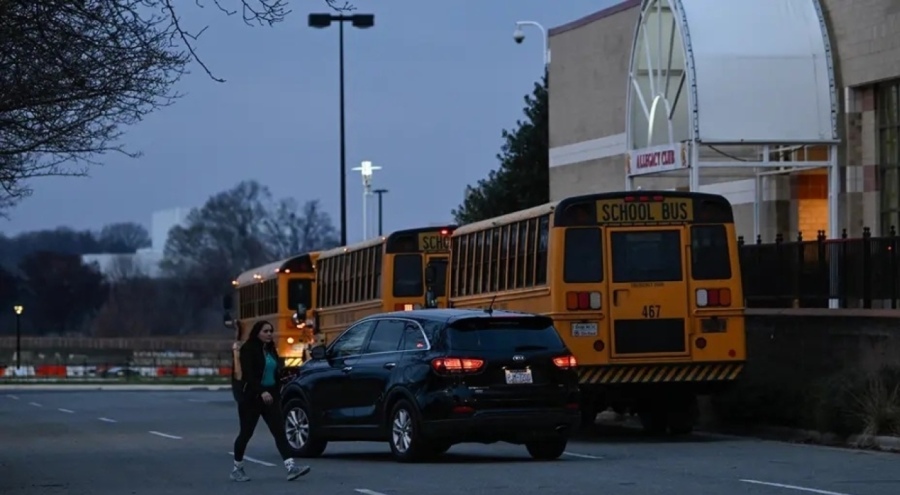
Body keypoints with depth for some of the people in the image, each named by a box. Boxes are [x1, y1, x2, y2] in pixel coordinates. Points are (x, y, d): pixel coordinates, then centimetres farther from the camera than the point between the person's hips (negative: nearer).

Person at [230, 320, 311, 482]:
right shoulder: (248, 350, -8)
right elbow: (248, 374, -19)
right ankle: (237, 469, 17)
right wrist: (262, 392, -29)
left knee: (279, 431, -7)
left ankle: (291, 468, -18)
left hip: (270, 396, 6)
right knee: (246, 433, 3)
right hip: (251, 397, -6)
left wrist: (276, 394, 12)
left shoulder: (271, 350, 14)